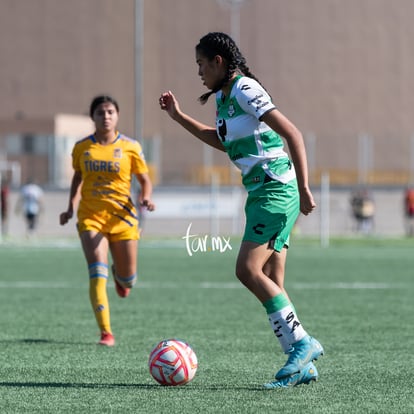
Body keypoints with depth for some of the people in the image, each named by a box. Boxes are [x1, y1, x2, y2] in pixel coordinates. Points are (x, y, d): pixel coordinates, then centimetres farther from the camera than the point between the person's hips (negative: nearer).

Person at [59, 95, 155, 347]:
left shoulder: (131, 147, -2)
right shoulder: (82, 147, 5)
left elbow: (145, 179, 3)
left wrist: (147, 197, -18)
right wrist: (71, 207, 10)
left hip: (122, 216, 0)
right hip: (91, 217, 0)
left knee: (128, 280, 8)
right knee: (97, 274, -17)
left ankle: (119, 274, 48)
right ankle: (106, 333, -16)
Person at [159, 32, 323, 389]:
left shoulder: (245, 90, -13)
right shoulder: (223, 97, 16)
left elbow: (293, 134, -18)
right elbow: (223, 141, 35)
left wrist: (304, 189, -21)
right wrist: (179, 117, 32)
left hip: (276, 189, -10)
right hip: (262, 192, 10)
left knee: (248, 270, -17)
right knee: (271, 282, 3)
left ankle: (302, 342, -15)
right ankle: (302, 365, 1)